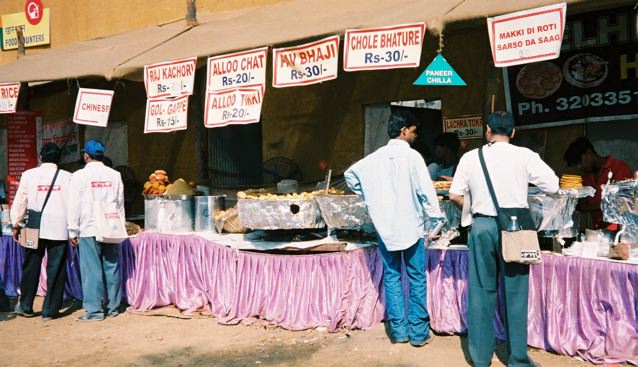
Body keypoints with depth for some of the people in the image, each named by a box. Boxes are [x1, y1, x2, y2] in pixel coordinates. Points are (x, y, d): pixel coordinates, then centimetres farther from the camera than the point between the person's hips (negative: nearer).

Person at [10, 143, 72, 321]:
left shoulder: (29, 175, -1)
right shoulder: (66, 177, -4)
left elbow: (20, 201, 3)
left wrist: (16, 224, 14)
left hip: (34, 228, 2)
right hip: (59, 228, -1)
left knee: (31, 268, 14)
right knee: (56, 269, 4)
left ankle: (25, 307, 25)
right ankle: (50, 310, 8)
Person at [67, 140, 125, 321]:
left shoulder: (80, 176, -4)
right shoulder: (115, 175, 6)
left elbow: (75, 205, -3)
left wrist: (73, 231, 2)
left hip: (89, 230, -3)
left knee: (92, 270, 0)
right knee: (111, 268, 8)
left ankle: (94, 310, 4)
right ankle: (112, 307, 15)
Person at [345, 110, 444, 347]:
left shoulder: (376, 157, 3)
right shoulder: (412, 156, -11)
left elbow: (350, 174, 11)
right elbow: (425, 191, -14)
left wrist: (370, 197, 15)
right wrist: (435, 220, -5)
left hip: (385, 226, 4)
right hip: (411, 226, -4)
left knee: (391, 276, 11)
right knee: (416, 278, 6)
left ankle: (398, 330, 16)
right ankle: (418, 331, 11)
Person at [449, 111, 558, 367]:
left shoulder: (470, 157, 2)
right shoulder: (524, 156, -3)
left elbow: (455, 195, 4)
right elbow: (553, 186, -1)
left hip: (482, 226, 1)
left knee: (481, 291, 10)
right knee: (514, 293, 7)